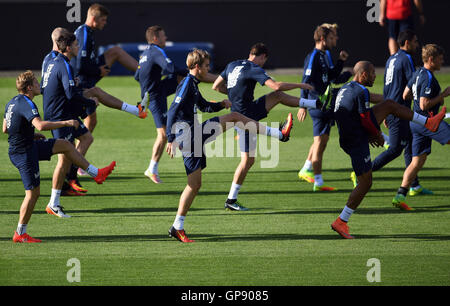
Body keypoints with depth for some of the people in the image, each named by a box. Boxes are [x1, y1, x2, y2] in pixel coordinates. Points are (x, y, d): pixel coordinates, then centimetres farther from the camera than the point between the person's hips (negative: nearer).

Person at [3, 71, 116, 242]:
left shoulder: (13, 102, 8)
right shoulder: (26, 104, -22)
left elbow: (5, 129, 17)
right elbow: (41, 125, -38)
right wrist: (65, 123, -29)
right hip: (24, 153, -10)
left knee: (65, 145, 14)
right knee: (33, 193, -4)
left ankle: (96, 173, 22)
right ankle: (20, 234, 4)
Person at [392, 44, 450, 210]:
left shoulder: (418, 74, 13)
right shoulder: (428, 78, -17)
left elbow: (406, 95, 23)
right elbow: (424, 105, -21)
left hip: (416, 121, 10)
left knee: (418, 161, 8)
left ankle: (400, 195, 3)